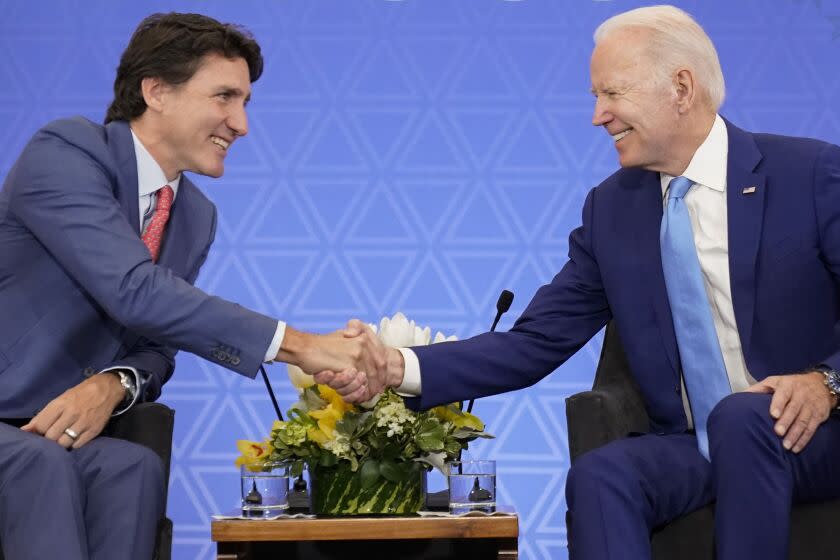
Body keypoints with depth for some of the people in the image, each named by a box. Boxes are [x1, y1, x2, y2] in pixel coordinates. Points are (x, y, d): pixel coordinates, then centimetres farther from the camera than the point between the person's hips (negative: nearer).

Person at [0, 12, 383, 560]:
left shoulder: (197, 217, 9)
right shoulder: (64, 153, -16)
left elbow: (154, 344, 11)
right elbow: (134, 291, -29)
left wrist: (113, 385, -16)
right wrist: (298, 344, -32)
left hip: (59, 433, 6)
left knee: (134, 467, -26)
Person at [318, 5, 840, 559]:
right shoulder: (612, 207, 7)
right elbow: (536, 344, 3)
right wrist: (400, 367, -11)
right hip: (689, 446, 3)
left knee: (738, 417, -35)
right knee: (598, 476, -28)